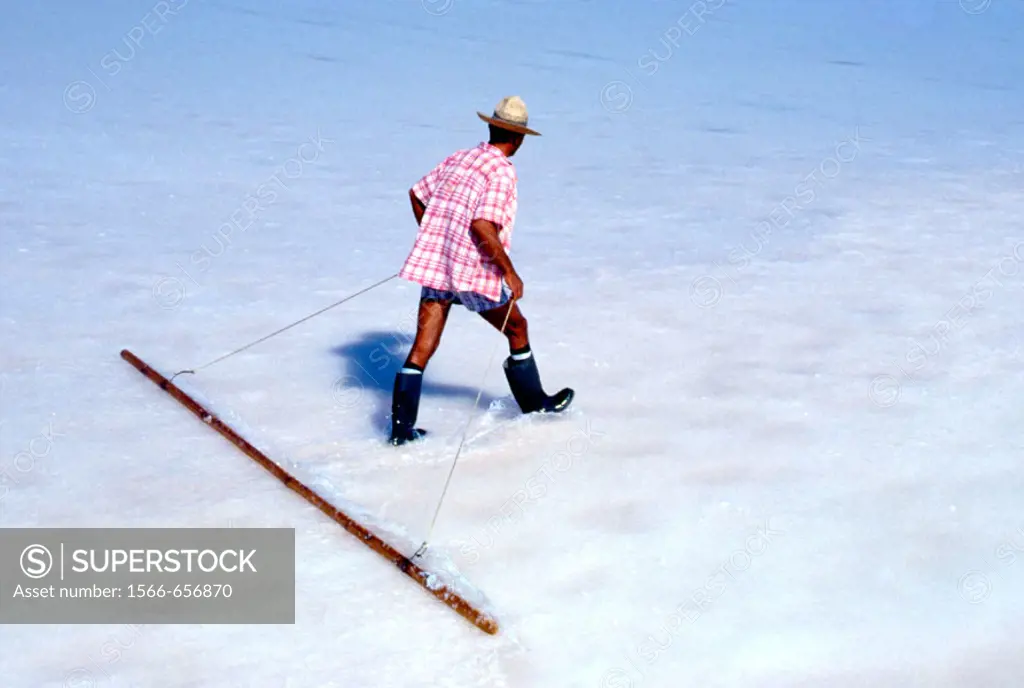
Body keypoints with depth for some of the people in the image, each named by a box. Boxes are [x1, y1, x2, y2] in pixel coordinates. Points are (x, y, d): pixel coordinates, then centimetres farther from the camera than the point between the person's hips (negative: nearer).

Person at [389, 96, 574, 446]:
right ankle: (534, 404, 30)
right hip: (474, 272, -6)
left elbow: (417, 194, 19)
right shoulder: (502, 171, -12)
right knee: (517, 329, 17)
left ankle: (401, 428, 3)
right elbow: (482, 225, -24)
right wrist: (510, 272, -16)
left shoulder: (457, 158, 10)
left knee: (423, 345, 6)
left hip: (433, 263, 6)